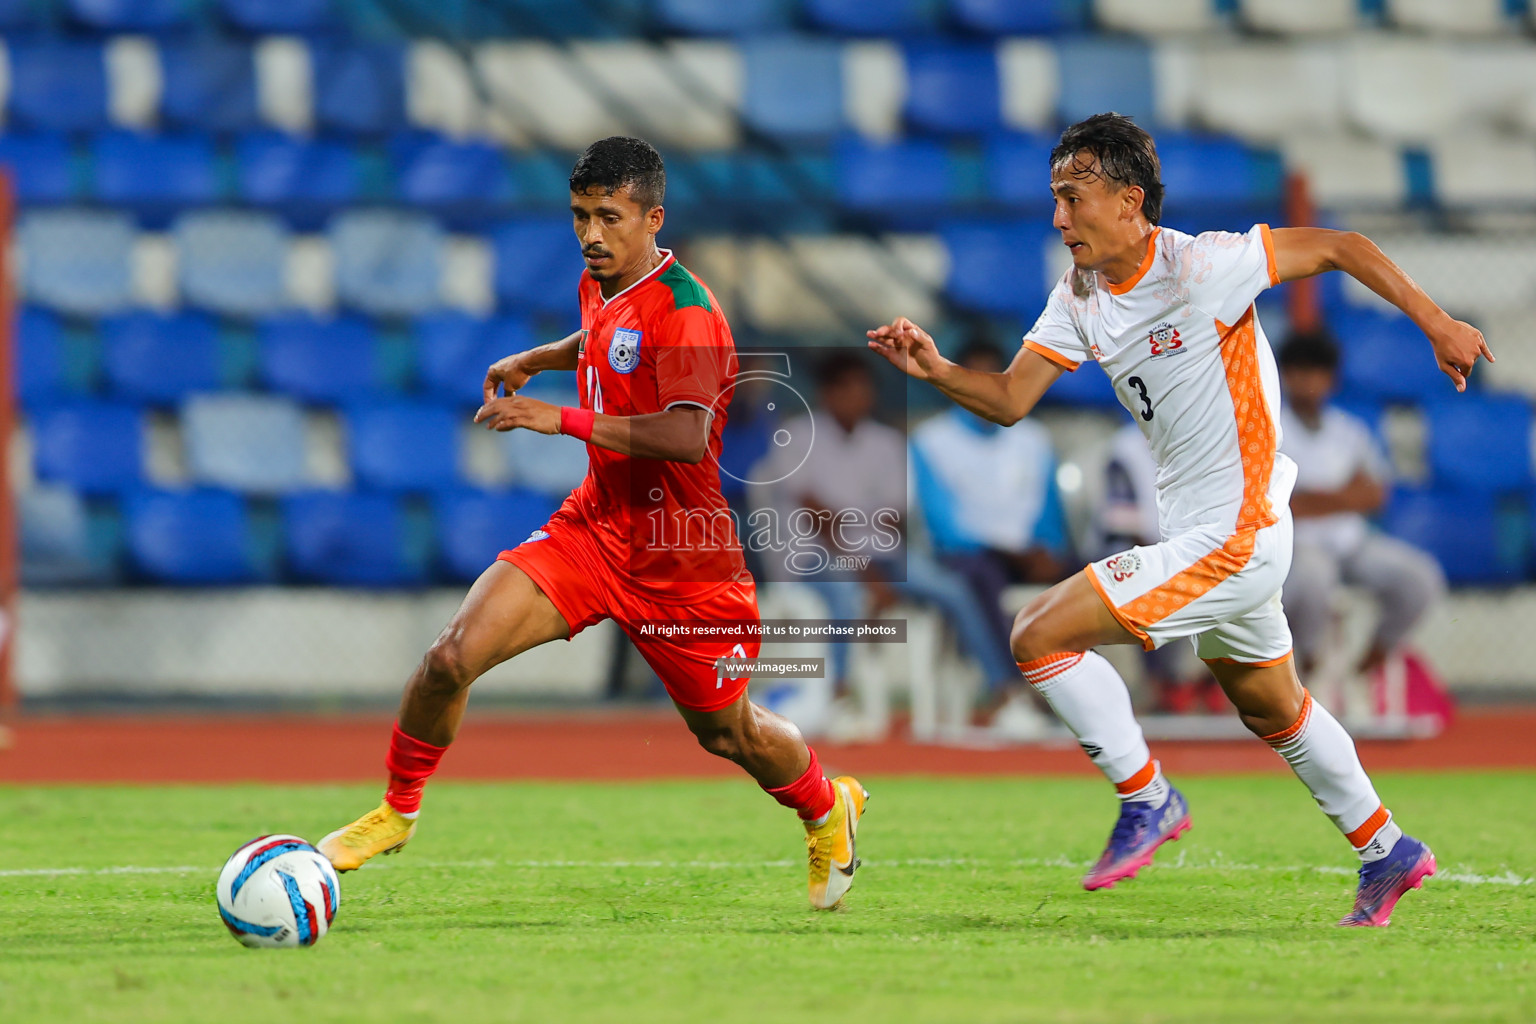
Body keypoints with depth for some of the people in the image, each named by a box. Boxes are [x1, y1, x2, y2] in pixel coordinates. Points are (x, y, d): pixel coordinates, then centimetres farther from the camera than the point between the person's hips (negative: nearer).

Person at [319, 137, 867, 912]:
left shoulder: (682, 310, -21)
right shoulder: (599, 288, 4)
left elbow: (686, 437, -35)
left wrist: (561, 419, -35)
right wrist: (536, 360, 22)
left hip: (680, 557, -6)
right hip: (594, 526, 6)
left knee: (727, 733, 13)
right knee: (453, 656, -13)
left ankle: (828, 809, 45)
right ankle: (397, 811, 8)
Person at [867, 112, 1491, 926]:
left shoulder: (1199, 269, -20)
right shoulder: (1078, 297, 3)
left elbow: (1340, 247, -12)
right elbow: (1010, 399, 0)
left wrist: (1437, 326, -9)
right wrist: (937, 371, -19)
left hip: (1234, 538, -9)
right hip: (1197, 532, 9)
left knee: (1040, 635, -14)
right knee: (1271, 709, 24)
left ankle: (1146, 799, -2)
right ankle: (1387, 854, 38)